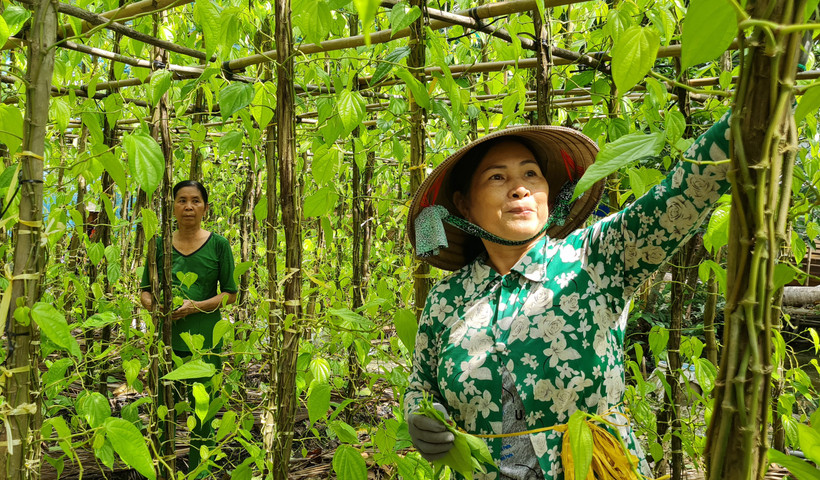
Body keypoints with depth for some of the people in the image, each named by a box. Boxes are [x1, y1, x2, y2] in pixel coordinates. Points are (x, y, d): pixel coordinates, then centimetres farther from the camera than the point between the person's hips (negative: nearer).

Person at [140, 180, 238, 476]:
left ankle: (198, 468, 21)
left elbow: (230, 293, 1)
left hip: (204, 338, -1)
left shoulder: (218, 244, 1)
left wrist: (196, 306, -14)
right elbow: (145, 291, 12)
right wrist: (153, 304, -11)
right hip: (167, 337, 2)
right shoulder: (160, 244, 7)